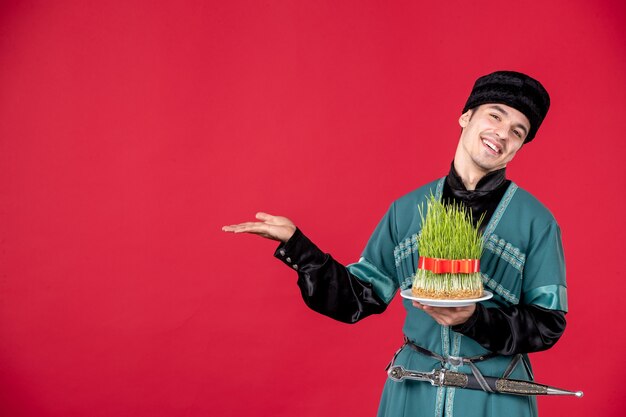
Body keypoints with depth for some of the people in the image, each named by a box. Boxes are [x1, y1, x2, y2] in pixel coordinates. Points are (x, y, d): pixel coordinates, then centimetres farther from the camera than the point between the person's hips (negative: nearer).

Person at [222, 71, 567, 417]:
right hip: (413, 389, 2)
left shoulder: (536, 221, -5)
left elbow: (548, 324, -6)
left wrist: (474, 319, -22)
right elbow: (359, 300, 1)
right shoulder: (407, 210, 1)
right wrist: (295, 245, -8)